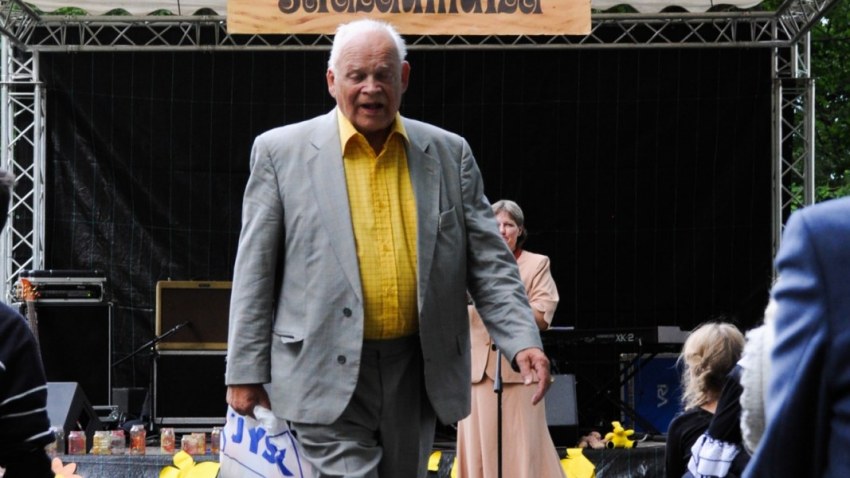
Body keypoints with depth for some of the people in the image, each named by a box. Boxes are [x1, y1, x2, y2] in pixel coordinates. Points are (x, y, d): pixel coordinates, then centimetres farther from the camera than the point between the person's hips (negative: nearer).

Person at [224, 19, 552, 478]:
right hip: (328, 375, -4)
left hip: (415, 373, 4)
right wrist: (245, 370, -1)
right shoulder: (282, 152, 1)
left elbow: (488, 261, 8)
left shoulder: (449, 153, 8)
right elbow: (254, 272, 2)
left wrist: (522, 340, -6)